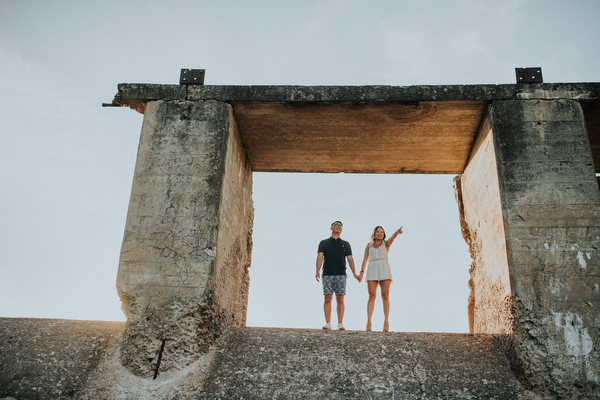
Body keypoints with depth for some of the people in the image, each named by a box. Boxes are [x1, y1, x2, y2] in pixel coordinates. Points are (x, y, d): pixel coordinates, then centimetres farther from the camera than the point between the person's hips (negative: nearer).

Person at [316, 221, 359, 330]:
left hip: (341, 274, 1)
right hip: (327, 274, -1)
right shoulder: (323, 243, 13)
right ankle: (328, 323, -2)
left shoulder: (345, 244, 17)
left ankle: (340, 323, -1)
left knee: (340, 298, -4)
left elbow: (350, 259, 11)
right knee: (328, 298, -5)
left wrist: (354, 273, -2)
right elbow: (319, 257, 2)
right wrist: (317, 271, -13)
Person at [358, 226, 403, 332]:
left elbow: (392, 238, -8)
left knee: (385, 295, -10)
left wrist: (397, 232, -31)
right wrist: (361, 272, 0)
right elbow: (365, 259, 14)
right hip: (372, 271, 1)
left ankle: (386, 321, -12)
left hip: (384, 270, -1)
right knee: (372, 296, -10)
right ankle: (368, 322, -15)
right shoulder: (369, 245, 19)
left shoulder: (386, 243, 14)